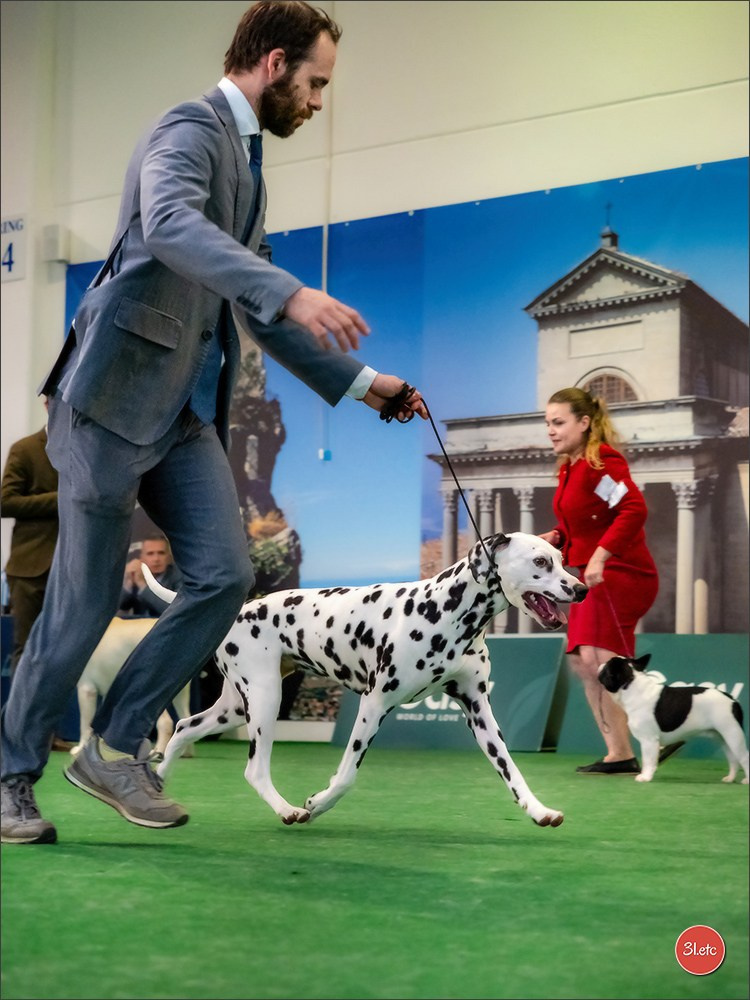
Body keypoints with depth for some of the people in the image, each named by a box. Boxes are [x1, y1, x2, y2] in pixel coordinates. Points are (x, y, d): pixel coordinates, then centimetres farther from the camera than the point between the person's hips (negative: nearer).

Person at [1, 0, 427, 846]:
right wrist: (293, 292, -43)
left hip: (185, 410, 9)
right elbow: (170, 222, -32)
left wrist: (358, 383, 21)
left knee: (224, 576, -4)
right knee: (85, 601, -3)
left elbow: (256, 310, 26)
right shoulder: (191, 129, -9)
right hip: (117, 395, -8)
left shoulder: (243, 161, 20)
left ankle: (116, 746, 8)